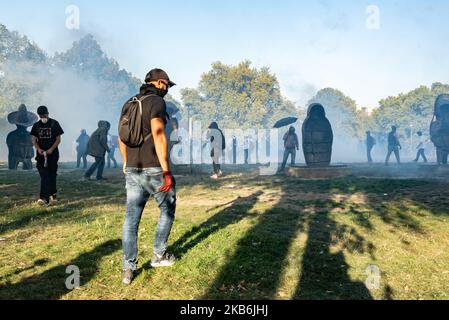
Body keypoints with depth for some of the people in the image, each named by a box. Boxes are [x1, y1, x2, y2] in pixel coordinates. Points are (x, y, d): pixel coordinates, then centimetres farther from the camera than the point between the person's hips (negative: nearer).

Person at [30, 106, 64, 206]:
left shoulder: (54, 123, -2)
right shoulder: (36, 125, 7)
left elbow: (58, 139, -3)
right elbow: (34, 140, 8)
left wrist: (51, 149, -16)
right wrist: (38, 149, -11)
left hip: (53, 153, -2)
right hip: (41, 154, 2)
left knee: (52, 175, 4)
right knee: (44, 176, -6)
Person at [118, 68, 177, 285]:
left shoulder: (129, 104, 15)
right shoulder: (156, 101, -9)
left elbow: (122, 138, 21)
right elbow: (158, 135, -22)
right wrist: (166, 171, -22)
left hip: (132, 170, 7)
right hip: (153, 169, -7)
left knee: (131, 218, 7)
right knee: (167, 210, 15)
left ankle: (128, 269, 10)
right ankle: (159, 255, 24)